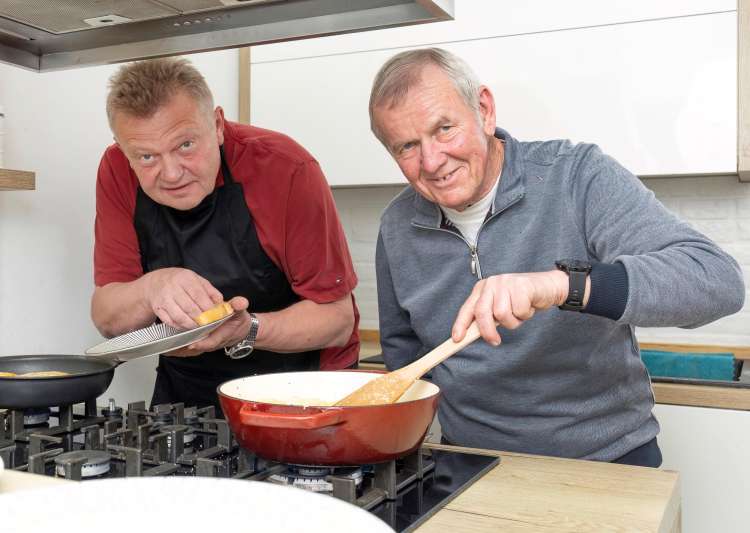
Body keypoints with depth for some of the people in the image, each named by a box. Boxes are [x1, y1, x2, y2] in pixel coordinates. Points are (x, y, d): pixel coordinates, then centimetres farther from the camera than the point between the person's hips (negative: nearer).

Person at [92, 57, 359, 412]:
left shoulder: (288, 169, -21)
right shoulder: (118, 171, -9)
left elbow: (337, 318, -15)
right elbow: (107, 321, -6)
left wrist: (247, 330, -31)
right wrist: (151, 289, -27)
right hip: (184, 392, 4)